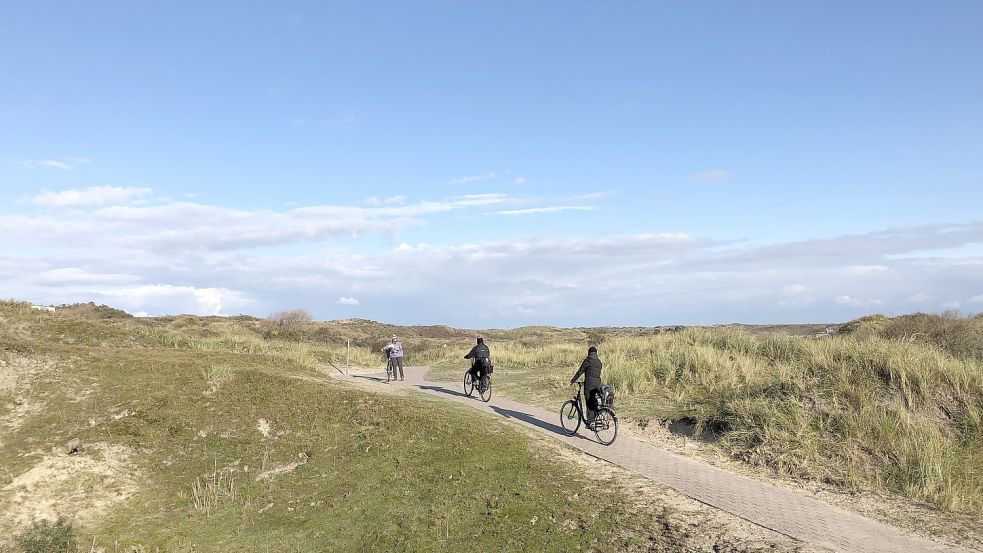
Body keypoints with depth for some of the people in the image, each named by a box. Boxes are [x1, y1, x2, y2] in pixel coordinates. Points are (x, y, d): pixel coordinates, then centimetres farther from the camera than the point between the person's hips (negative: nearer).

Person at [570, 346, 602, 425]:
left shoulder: (587, 361, -7)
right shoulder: (599, 361, 12)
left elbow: (580, 372, -5)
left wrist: (572, 381, 6)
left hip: (589, 386, -6)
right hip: (597, 385, 6)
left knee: (589, 404, -4)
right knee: (595, 404, 12)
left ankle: (590, 422, -7)